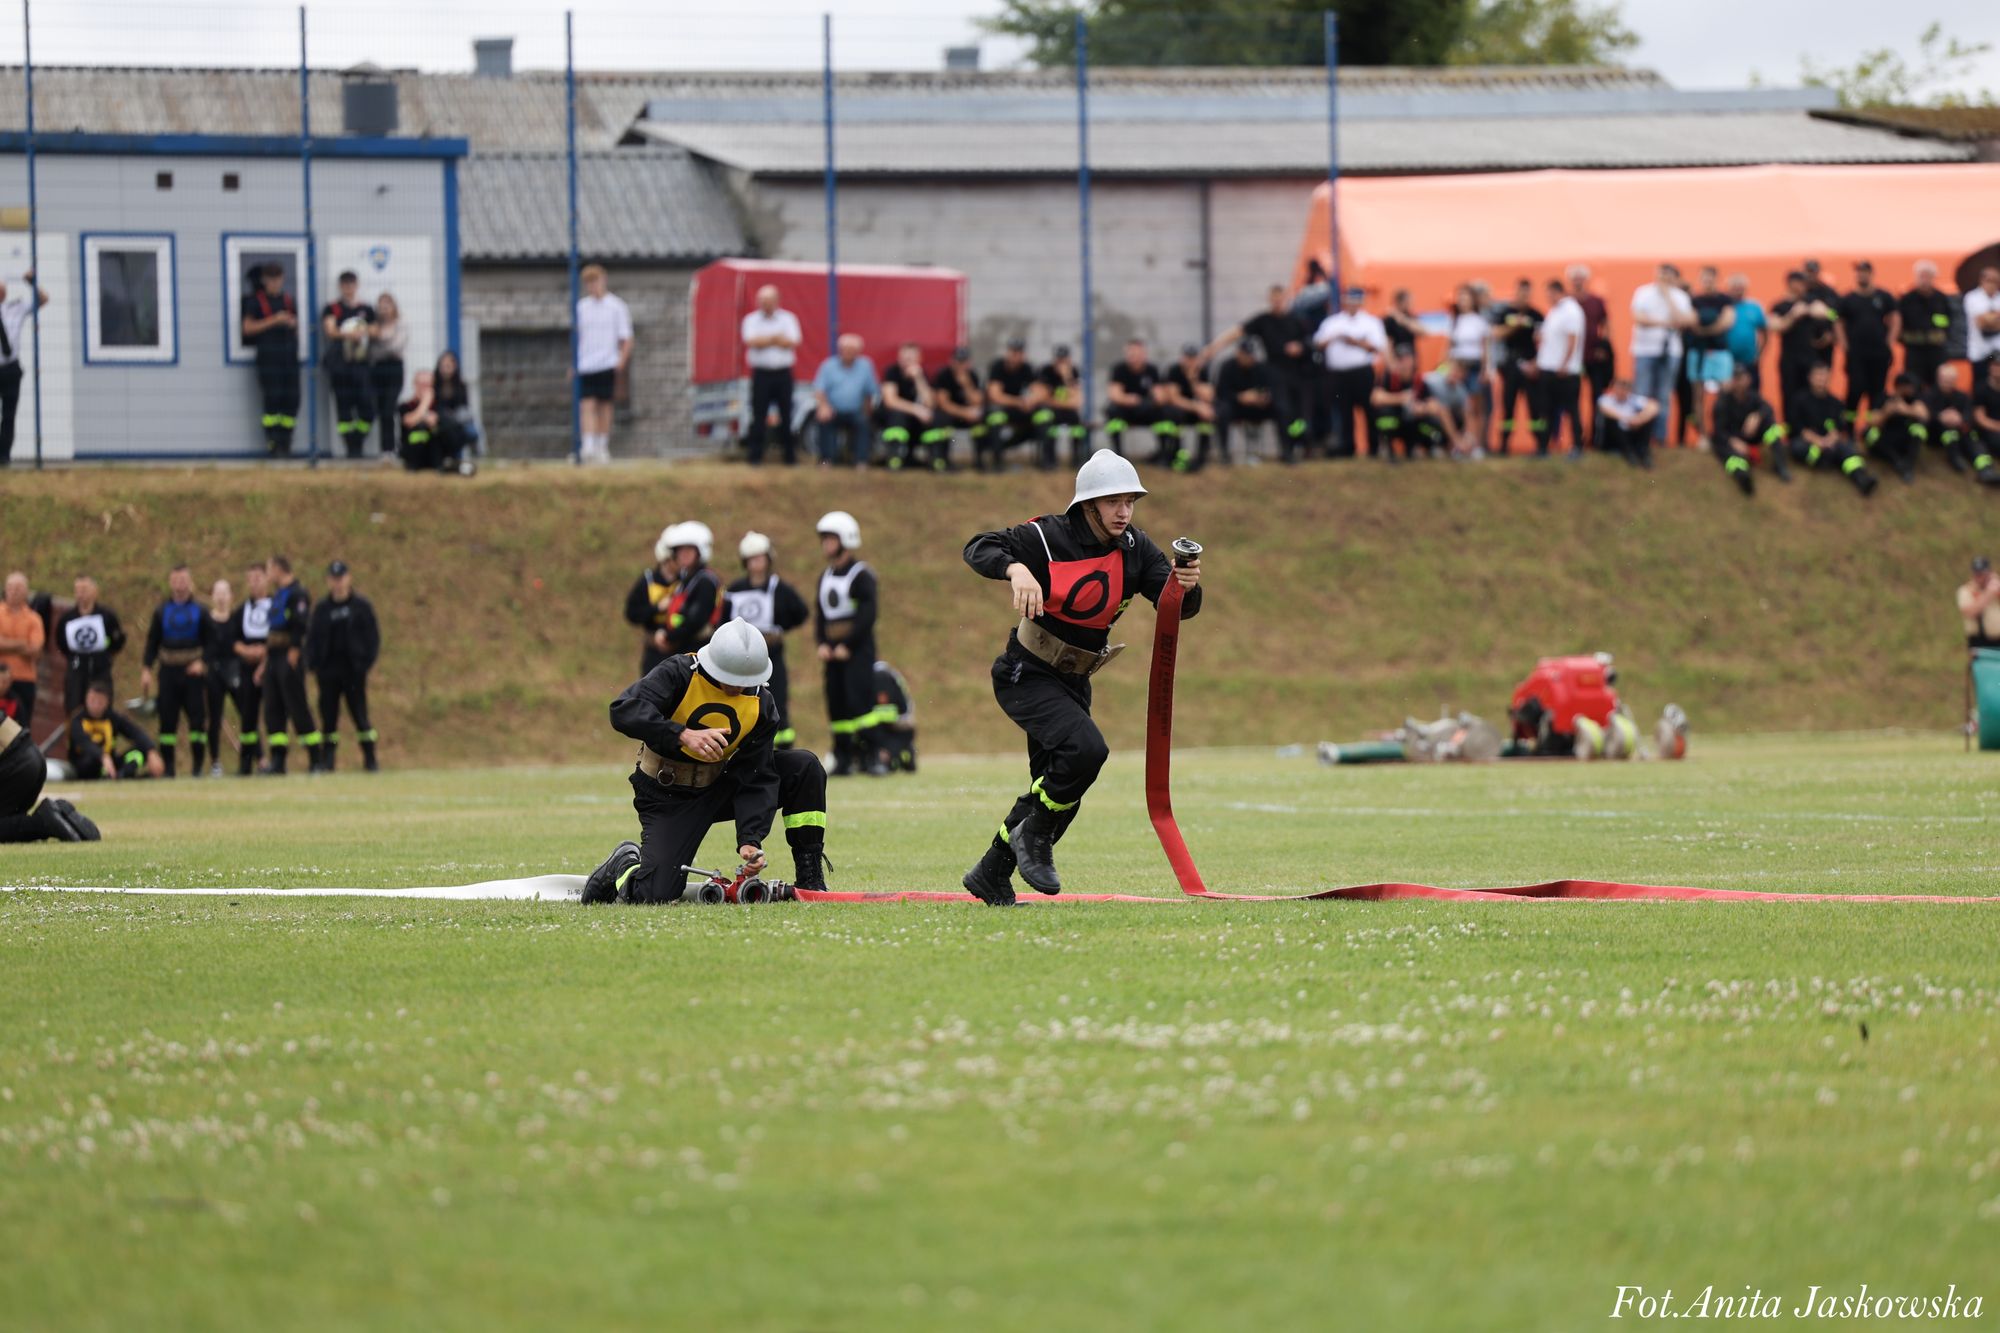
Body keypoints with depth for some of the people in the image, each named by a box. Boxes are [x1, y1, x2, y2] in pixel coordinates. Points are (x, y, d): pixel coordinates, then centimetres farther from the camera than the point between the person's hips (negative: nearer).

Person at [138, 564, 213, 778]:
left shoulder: (199, 612, 4)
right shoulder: (161, 612, 8)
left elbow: (210, 642, 4)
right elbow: (152, 642, 8)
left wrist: (202, 662, -12)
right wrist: (146, 670, -2)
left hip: (193, 671, -1)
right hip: (168, 670, 1)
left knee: (197, 717, -5)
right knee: (167, 719, -1)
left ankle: (198, 765, 1)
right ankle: (167, 766, 3)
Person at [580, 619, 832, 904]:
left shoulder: (761, 706, -10)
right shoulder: (680, 674, -21)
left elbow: (756, 779, -11)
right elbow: (623, 711, -36)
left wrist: (750, 839, -25)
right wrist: (683, 735, -48)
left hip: (719, 788, 4)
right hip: (667, 795, -4)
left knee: (805, 767, -13)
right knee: (657, 896, -21)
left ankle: (809, 878, -3)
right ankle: (626, 865, 17)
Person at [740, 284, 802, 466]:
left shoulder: (788, 318, 7)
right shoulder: (751, 320, 7)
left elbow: (793, 342, -6)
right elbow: (751, 341, -10)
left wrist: (765, 340, -6)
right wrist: (777, 338, -6)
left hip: (783, 374, 1)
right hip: (761, 374, -1)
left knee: (786, 415, 1)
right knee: (758, 415, -4)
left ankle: (790, 455, 7)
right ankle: (755, 455, -1)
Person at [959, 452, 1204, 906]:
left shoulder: (1135, 549, -2)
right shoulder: (1049, 538, -17)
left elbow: (1177, 607, -7)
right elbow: (979, 548, -21)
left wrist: (1187, 586, -31)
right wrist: (1016, 570, -41)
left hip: (1073, 682, 7)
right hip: (1027, 675, -7)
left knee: (1056, 791, 12)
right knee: (1085, 748, -29)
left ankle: (990, 876, 29)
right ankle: (1035, 836, -7)